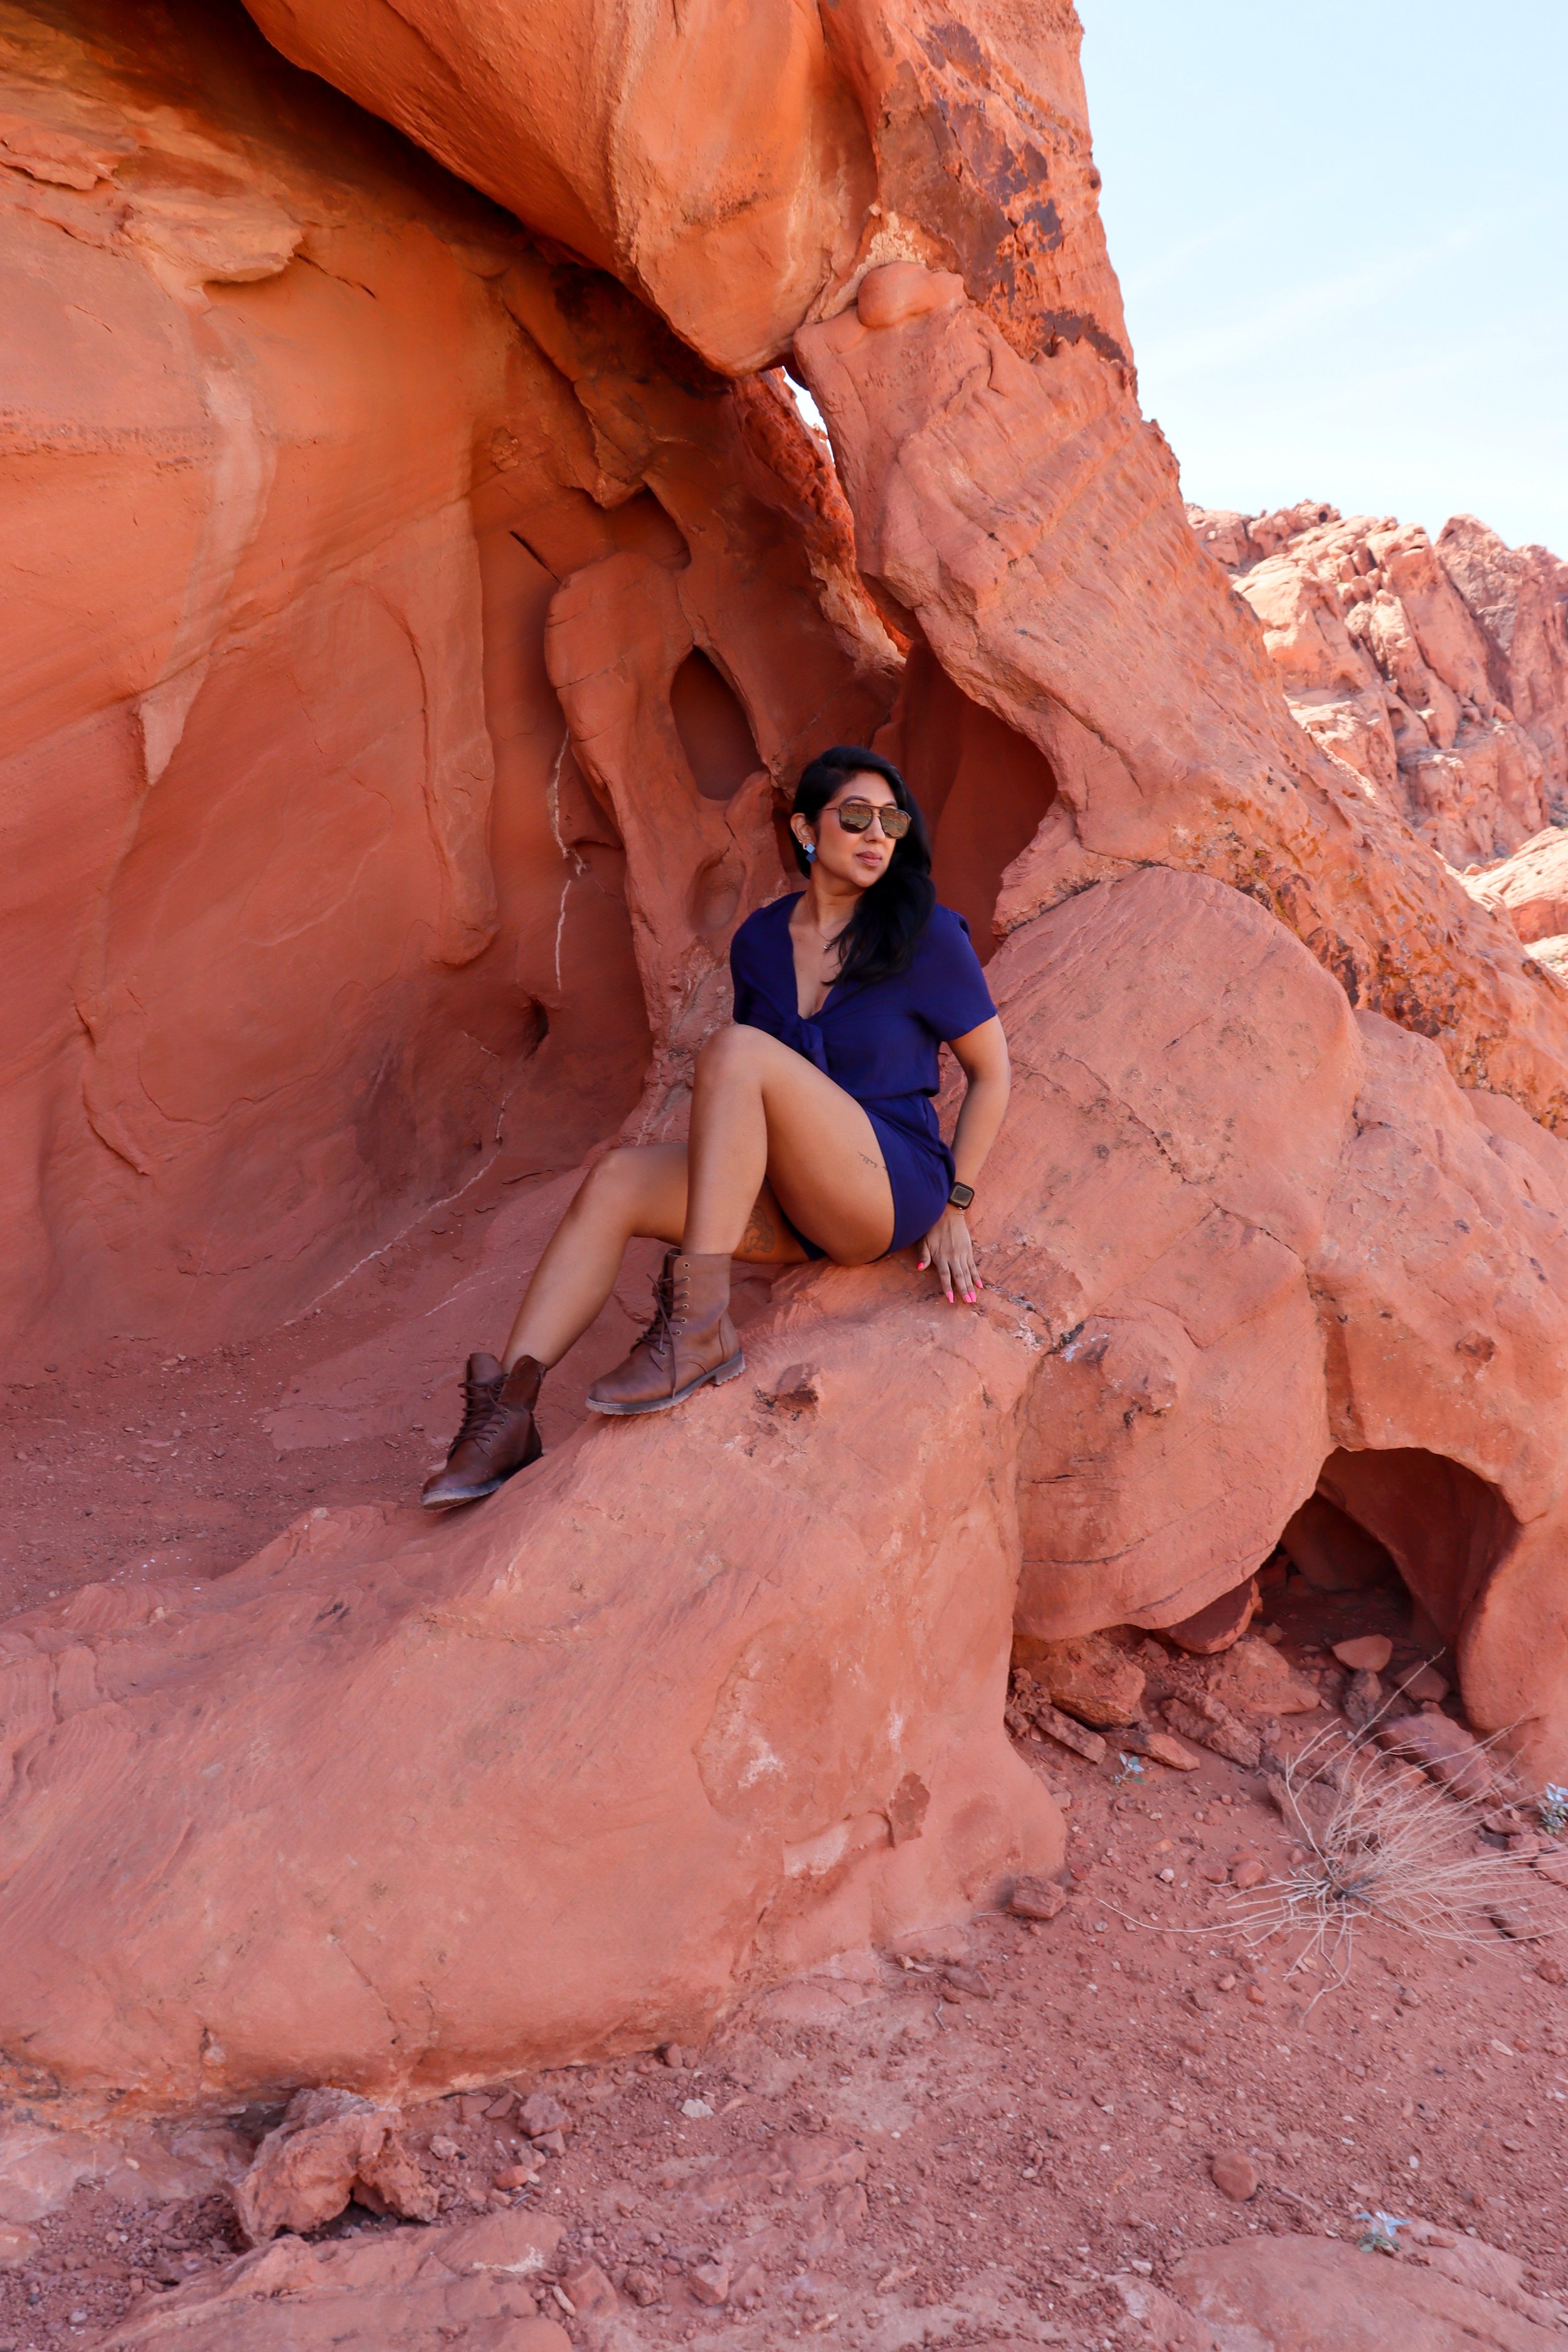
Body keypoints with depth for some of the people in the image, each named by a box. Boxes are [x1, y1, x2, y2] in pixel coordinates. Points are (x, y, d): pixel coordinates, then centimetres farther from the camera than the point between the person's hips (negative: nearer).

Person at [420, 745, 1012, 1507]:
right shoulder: (760, 941, 10)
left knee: (734, 1047, -28)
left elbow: (992, 1072, 2)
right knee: (615, 1180, -18)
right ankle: (508, 1412, -24)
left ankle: (699, 1326, -31)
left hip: (891, 1189, -6)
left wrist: (954, 1208, -1)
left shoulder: (926, 937, -5)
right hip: (793, 1208, 6)